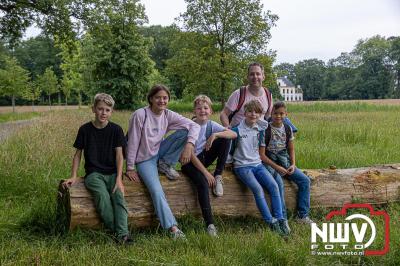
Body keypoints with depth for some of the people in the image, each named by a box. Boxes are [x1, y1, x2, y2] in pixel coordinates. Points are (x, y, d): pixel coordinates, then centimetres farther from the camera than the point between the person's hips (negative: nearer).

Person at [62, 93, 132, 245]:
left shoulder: (116, 129, 3)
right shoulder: (85, 129, 2)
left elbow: (119, 155, -2)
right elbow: (78, 153, 10)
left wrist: (118, 178, -14)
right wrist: (74, 176, 1)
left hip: (112, 173, 1)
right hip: (93, 173, -1)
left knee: (118, 194, -28)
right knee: (102, 195, -30)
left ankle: (123, 233, -36)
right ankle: (115, 231, -24)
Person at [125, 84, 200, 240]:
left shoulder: (168, 115, -6)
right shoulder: (140, 115, -18)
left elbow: (194, 126, -10)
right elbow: (133, 142, -14)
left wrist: (189, 145, -27)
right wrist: (130, 168, -11)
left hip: (159, 152, 5)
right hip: (145, 160, -4)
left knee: (185, 131, -14)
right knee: (156, 192, -26)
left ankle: (165, 164, -1)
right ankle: (173, 228, -22)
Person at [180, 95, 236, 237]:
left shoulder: (211, 125, -2)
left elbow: (234, 134, -15)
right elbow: (191, 154, -18)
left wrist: (214, 135, -30)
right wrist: (205, 172, -22)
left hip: (204, 158, 5)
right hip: (190, 162, -5)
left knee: (225, 138, -13)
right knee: (203, 182, -33)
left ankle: (218, 176, -9)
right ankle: (210, 224, -32)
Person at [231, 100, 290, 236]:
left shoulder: (260, 130, 9)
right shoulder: (237, 130, -5)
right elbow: (230, 149, 1)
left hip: (257, 164, 5)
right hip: (242, 166, -5)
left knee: (274, 185, -18)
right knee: (258, 189, -26)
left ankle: (280, 219, -18)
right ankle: (271, 222, -24)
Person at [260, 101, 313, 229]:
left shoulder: (288, 129, 5)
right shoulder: (266, 130, -12)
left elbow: (291, 149, 15)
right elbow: (262, 155, -13)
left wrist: (293, 164, -3)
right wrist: (277, 167, -20)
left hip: (284, 161, 6)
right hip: (269, 162, -5)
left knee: (305, 180, -11)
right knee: (279, 183, -32)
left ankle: (302, 215, -3)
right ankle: (282, 218, -24)